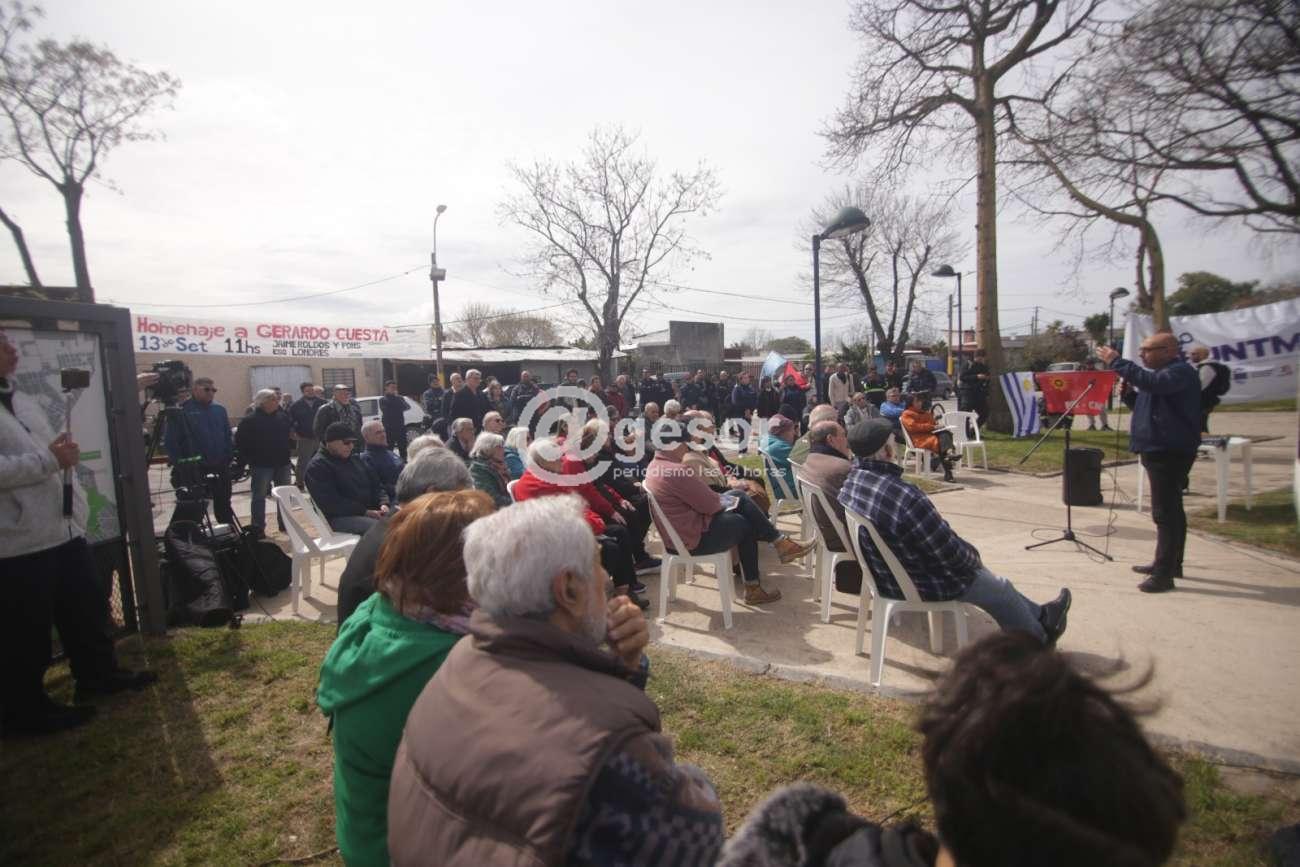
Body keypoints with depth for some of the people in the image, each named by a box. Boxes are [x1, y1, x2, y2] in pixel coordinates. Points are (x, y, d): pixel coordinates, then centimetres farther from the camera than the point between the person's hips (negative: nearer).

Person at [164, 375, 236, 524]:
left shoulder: (220, 410, 8)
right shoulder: (181, 411, -7)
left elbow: (228, 437, 12)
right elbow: (170, 442, -9)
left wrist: (229, 459, 2)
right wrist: (181, 465, -13)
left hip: (220, 468, 4)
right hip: (193, 470, -4)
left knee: (223, 505, 15)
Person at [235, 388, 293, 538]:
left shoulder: (283, 416, 5)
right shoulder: (250, 421, -10)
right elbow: (240, 442, -9)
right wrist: (249, 460, -10)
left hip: (282, 463, 5)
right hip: (261, 465, -5)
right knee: (259, 496, 4)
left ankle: (285, 523, 27)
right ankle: (258, 528, 12)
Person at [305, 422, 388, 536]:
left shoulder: (355, 459, 18)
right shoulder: (318, 466, -5)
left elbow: (376, 485, 20)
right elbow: (331, 503, -15)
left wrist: (382, 503, -2)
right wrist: (365, 512, -20)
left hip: (371, 511, 8)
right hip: (340, 517, -8)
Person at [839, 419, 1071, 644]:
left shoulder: (848, 483, -10)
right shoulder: (906, 497, -38)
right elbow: (950, 553, -26)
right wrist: (973, 556, -2)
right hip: (919, 587, -8)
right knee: (1002, 590, 18)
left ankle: (1040, 614, 47)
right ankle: (1040, 641, 46)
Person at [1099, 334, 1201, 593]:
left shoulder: (1180, 371, -13)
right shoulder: (1162, 373, 19)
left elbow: (1152, 382, -33)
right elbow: (1145, 404, 24)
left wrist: (1117, 363, -28)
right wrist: (1127, 393, 6)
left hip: (1170, 452, -11)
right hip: (1159, 451, 11)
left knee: (1165, 513, -11)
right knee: (1170, 511, 18)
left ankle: (1164, 574, -9)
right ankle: (1169, 564, 29)